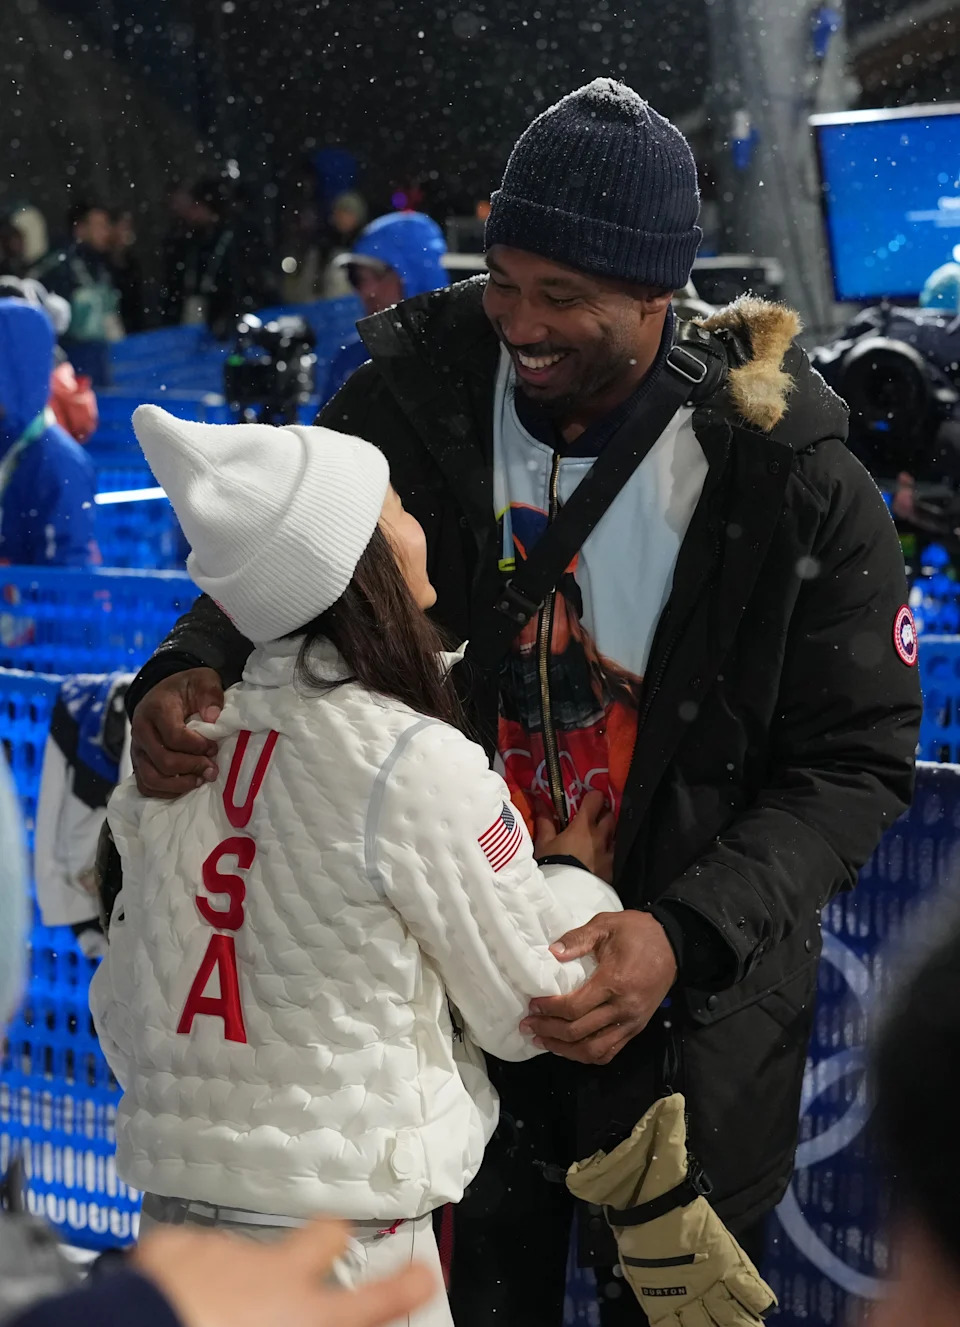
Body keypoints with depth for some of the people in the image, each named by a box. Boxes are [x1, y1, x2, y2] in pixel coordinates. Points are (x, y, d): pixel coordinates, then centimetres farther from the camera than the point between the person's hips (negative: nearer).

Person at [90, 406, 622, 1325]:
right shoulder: (417, 764, -15)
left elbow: (121, 1011, 9)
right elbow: (527, 1006, -5)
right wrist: (577, 877, 13)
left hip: (173, 1214, 6)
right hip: (338, 1246, -6)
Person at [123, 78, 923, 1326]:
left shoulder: (793, 478, -18)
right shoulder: (416, 399, -11)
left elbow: (855, 757, -13)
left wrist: (687, 933, -26)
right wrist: (190, 668, -22)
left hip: (690, 1001, -2)